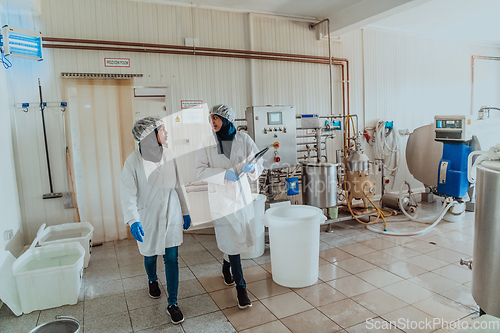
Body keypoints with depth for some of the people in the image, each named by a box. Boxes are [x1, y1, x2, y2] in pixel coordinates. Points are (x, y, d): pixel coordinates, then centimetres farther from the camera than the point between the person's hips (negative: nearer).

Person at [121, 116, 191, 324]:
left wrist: (185, 212, 8)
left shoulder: (169, 155, -5)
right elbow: (129, 195, -18)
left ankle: (173, 304, 16)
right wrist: (133, 221, -32)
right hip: (148, 218, -2)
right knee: (150, 256, 19)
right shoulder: (133, 162, -16)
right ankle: (152, 280, 53)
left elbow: (178, 186, 4)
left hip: (171, 215, 2)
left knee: (172, 258, 3)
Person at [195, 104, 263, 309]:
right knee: (231, 240, -3)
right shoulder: (206, 144, -3)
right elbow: (200, 171, -9)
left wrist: (251, 167, -24)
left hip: (242, 194, 3)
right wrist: (224, 174, -22)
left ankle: (226, 265, 45)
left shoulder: (243, 140, -1)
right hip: (220, 196, -2)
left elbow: (258, 165, 0)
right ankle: (241, 288, 10)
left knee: (242, 236, 14)